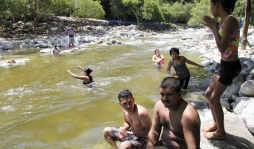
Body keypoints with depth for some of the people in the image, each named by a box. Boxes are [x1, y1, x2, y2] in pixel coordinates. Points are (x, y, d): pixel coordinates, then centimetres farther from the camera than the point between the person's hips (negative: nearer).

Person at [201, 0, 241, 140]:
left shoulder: (230, 20, -20)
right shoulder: (224, 21, 8)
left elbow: (222, 48, -25)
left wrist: (214, 29, -14)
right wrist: (215, 28, 9)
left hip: (231, 66, -9)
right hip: (225, 65, 9)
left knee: (214, 98, -2)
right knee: (208, 94, 16)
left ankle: (221, 132, 16)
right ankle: (216, 123, 34)